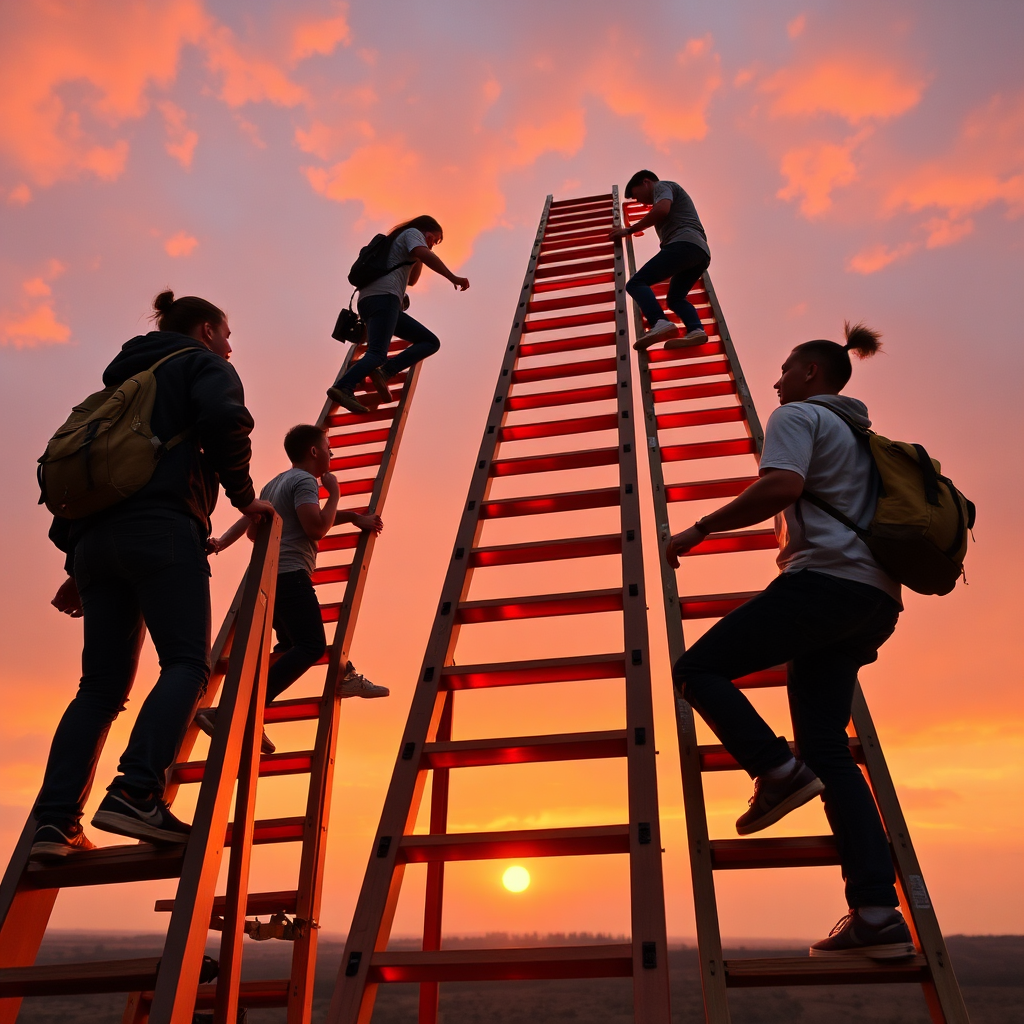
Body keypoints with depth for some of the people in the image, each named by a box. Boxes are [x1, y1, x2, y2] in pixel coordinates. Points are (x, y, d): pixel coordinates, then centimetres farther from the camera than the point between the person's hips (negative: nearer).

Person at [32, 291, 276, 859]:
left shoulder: (128, 377, 34)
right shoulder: (203, 364, 12)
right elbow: (225, 421, -13)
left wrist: (77, 561, 24)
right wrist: (245, 497, -1)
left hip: (97, 535, 8)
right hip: (161, 528, -7)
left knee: (102, 686, 6)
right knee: (187, 664, -12)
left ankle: (55, 820, -2)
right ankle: (135, 793, -27)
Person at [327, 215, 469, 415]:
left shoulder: (398, 242, 36)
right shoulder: (412, 233, 10)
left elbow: (411, 279, 41)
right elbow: (424, 254, -12)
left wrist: (420, 258, 30)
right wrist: (454, 278, -14)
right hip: (383, 297, -9)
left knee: (431, 341, 7)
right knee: (377, 354, -24)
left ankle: (384, 372, -12)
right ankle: (342, 388, -40)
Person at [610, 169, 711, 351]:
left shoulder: (662, 186, 12)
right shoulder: (674, 195, 41)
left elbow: (661, 209, -9)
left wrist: (629, 230, -3)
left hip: (684, 244, -10)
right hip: (702, 252, 10)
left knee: (636, 283, -15)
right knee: (675, 298, 20)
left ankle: (660, 323, -41)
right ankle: (696, 330, -10)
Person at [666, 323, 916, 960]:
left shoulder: (797, 416, 3)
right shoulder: (859, 433, 30)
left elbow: (781, 485, -17)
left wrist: (700, 529, -11)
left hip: (825, 580, -9)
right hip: (875, 597, 9)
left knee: (700, 668, -3)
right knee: (827, 746, 5)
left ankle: (776, 769, -19)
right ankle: (877, 913, -1)